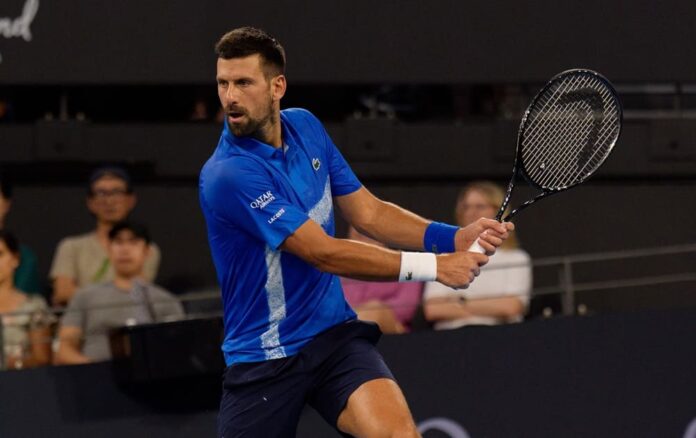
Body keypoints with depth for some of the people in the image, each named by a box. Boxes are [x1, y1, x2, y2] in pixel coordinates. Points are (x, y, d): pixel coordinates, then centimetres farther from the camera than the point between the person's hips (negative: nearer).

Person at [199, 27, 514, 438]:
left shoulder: (305, 127, 2)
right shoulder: (227, 176, -21)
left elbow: (368, 212, 8)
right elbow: (325, 254, -22)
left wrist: (454, 239, -8)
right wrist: (434, 266, -21)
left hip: (335, 335, 4)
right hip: (262, 356, -4)